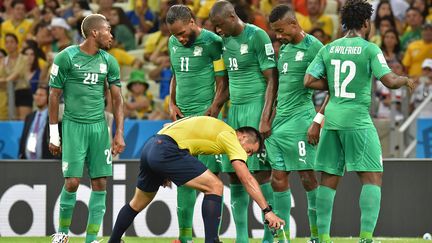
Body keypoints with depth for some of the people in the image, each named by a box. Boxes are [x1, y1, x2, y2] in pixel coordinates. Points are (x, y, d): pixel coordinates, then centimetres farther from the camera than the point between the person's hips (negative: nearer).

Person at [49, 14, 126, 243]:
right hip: (73, 126, -4)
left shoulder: (108, 61, 7)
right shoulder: (66, 57, -6)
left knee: (100, 183, -1)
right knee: (72, 182, -8)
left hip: (99, 126, 4)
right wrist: (53, 135, -1)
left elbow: (117, 99, 10)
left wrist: (119, 134, 2)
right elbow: (54, 96, -1)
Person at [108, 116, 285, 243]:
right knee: (214, 186, -9)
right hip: (165, 150, -10)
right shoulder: (230, 137, 0)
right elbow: (247, 179, -9)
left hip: (149, 147, 10)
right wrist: (267, 210, -11)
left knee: (138, 203, 27)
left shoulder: (218, 128, 26)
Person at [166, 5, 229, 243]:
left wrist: (211, 113, -17)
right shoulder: (173, 43, 11)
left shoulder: (212, 42, -9)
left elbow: (223, 83, -9)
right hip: (182, 117, 7)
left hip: (205, 116, -7)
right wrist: (172, 104, 10)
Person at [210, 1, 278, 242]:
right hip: (235, 108, 8)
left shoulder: (257, 36, -9)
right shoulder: (226, 41, 14)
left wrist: (265, 118, -17)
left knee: (261, 173, -9)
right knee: (235, 175, 5)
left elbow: (272, 80, -11)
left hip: (256, 106, -8)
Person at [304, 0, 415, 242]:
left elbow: (309, 80, 3)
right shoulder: (369, 49, -6)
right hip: (357, 119, -5)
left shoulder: (328, 49, 8)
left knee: (329, 179, 10)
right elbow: (390, 81, -13)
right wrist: (406, 80, 7)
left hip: (332, 117, 5)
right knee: (373, 177, -2)